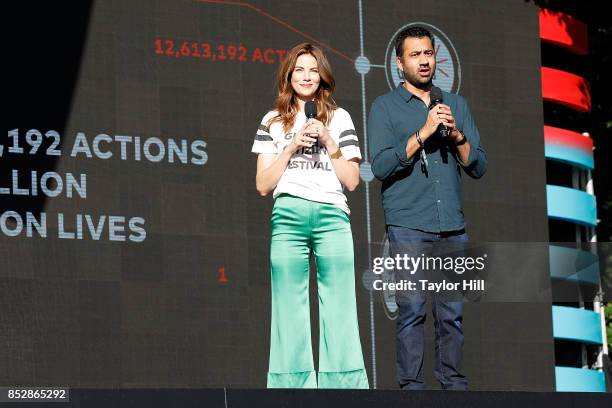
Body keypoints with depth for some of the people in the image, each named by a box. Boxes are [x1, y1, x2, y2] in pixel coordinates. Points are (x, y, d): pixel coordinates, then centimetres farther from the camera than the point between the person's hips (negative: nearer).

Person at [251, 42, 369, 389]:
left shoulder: (338, 118, 16)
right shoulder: (273, 122, 16)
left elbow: (352, 180, 10)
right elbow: (263, 185, 9)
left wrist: (328, 141, 0)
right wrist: (292, 146, 0)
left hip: (332, 216, 0)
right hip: (288, 217, 0)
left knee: (339, 310, -7)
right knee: (290, 312, -4)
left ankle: (344, 384, -9)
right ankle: (293, 386, -4)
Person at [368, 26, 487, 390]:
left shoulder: (456, 104, 16)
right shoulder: (385, 107, 5)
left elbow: (479, 167, 12)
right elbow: (381, 166, -8)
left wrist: (457, 136, -6)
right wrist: (423, 133, -14)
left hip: (453, 226, 4)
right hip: (409, 226, -3)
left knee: (453, 312, 3)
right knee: (412, 310, -6)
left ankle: (454, 382, 10)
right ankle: (412, 386, -2)